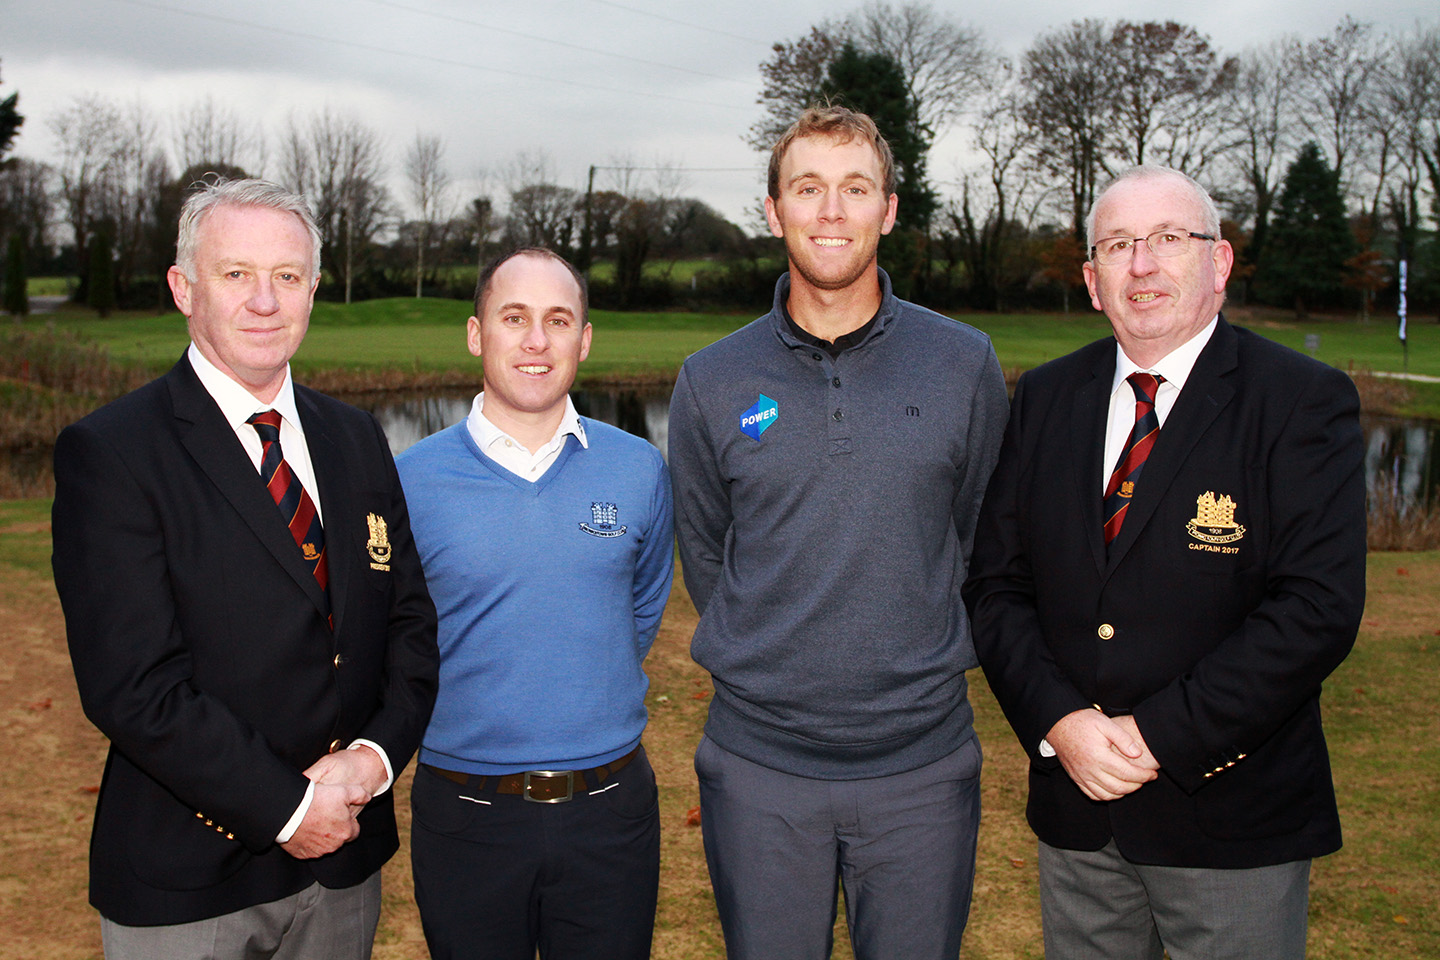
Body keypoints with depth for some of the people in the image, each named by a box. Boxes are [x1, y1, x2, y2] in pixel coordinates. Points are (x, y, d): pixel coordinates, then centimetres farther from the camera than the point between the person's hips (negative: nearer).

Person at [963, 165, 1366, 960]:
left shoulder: (1303, 402, -8)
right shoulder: (1044, 398, 5)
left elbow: (1318, 606, -16)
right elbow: (994, 581, 2)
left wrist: (1158, 735, -19)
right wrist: (1057, 723, -12)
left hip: (1231, 813, -3)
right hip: (1073, 801, 4)